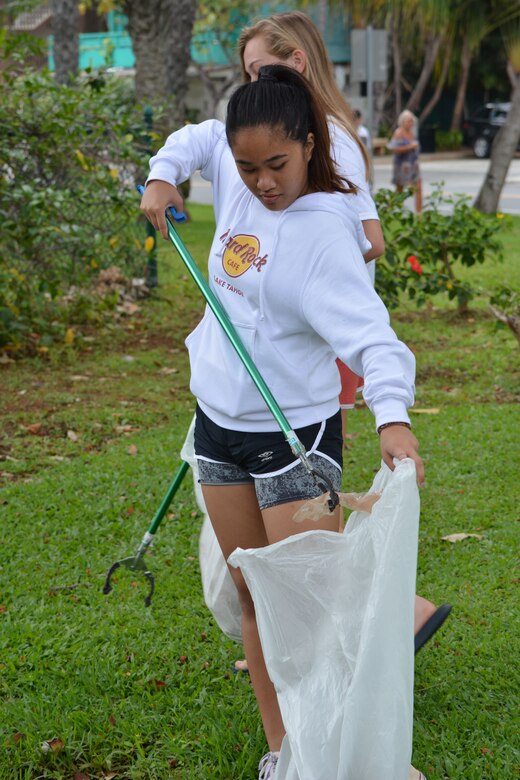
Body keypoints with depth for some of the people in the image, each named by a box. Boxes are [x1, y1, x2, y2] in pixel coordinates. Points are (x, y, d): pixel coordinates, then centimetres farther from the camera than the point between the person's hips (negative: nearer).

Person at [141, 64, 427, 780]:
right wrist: (164, 175, 5)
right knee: (253, 596, 12)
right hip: (220, 422, 7)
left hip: (295, 431, -7)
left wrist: (393, 414, -50)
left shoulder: (323, 231, -20)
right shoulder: (237, 180, 0)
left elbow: (369, 330, -33)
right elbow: (199, 136, 24)